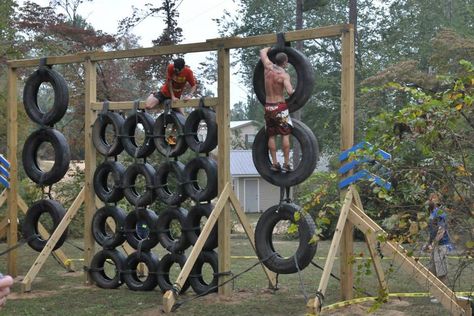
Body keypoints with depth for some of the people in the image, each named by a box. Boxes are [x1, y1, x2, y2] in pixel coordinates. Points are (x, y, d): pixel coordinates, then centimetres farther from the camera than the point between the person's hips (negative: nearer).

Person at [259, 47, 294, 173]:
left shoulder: (268, 66, 0)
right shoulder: (284, 74, -13)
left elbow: (263, 51, 18)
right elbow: (289, 91, -26)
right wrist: (293, 91, -3)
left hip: (268, 106, 5)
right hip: (280, 106, -5)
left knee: (271, 136, 10)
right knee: (285, 135, 2)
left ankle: (274, 163, 9)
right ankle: (286, 163, -1)